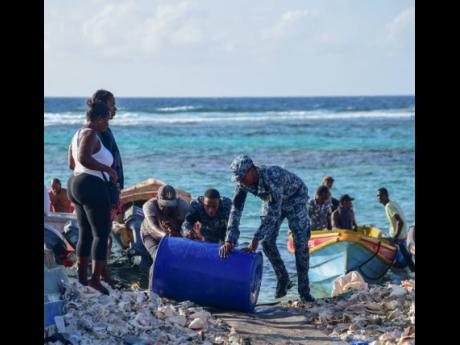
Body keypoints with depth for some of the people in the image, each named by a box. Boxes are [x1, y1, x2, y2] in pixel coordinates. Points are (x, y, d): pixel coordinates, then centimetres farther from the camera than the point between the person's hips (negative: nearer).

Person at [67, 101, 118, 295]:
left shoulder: (78, 135, 17)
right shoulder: (90, 135, -14)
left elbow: (71, 164, 27)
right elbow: (84, 158, -31)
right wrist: (108, 169, -21)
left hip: (76, 184, 10)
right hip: (92, 187, -10)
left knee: (85, 234, 15)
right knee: (101, 234, -6)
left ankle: (81, 278, 18)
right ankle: (96, 279, -10)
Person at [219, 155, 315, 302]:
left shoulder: (273, 177, -43)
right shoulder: (243, 183, -25)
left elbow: (273, 213, -44)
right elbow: (236, 210, -27)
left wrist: (255, 239, -46)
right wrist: (229, 241, -36)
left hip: (294, 198, -5)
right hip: (270, 200, 6)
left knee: (300, 243, -14)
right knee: (267, 241, -7)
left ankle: (304, 290, -7)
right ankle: (283, 280, 12)